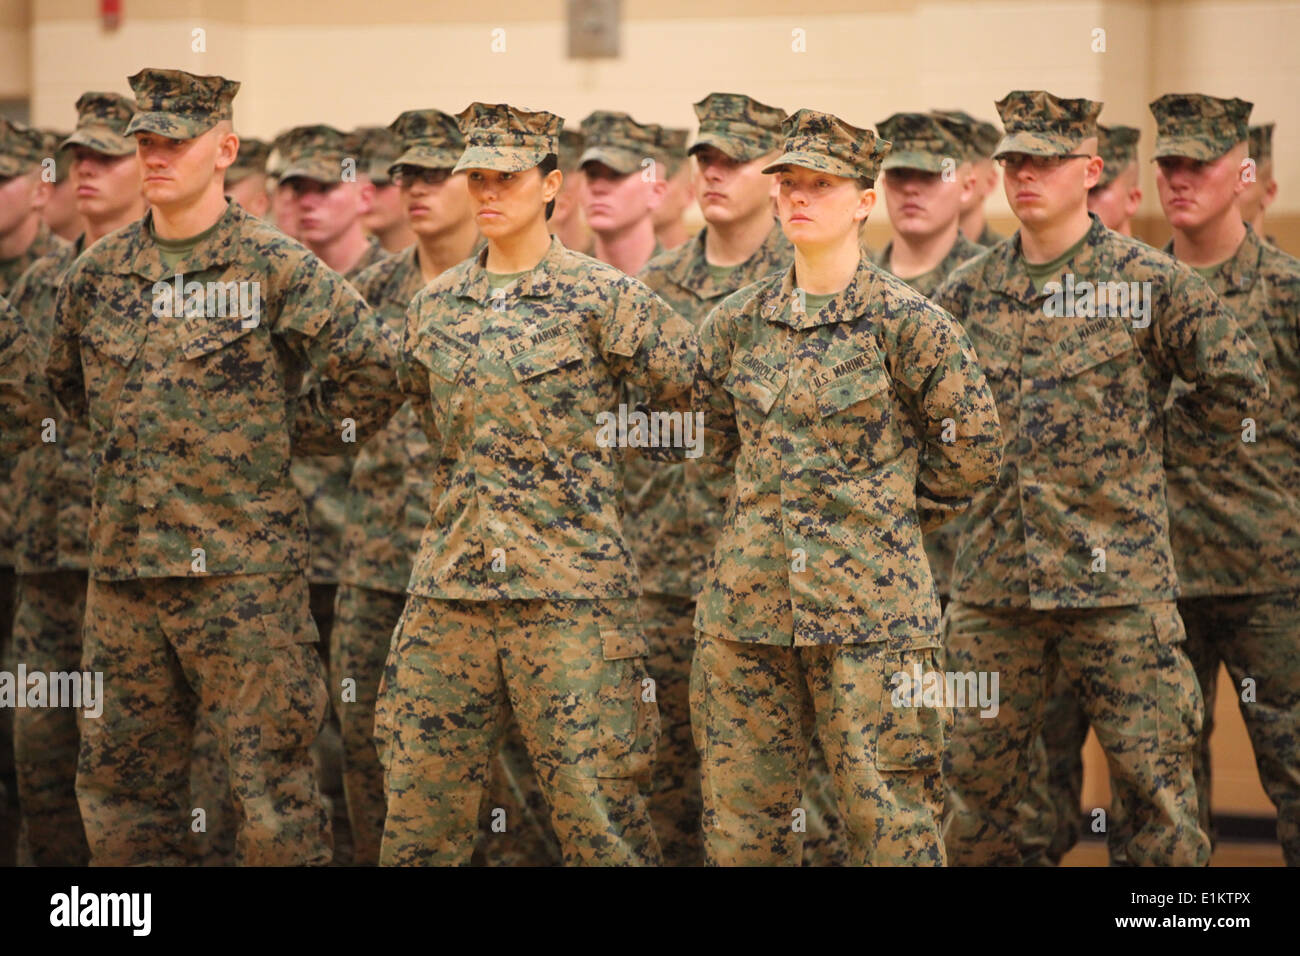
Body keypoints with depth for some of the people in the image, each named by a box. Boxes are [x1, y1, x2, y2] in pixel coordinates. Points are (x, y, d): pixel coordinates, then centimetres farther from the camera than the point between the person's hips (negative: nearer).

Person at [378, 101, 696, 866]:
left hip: (570, 592, -5)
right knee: (421, 805, 6)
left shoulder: (602, 299, -5)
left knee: (595, 804, -3)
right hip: (450, 587, 5)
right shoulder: (435, 307, 11)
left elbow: (703, 394, -3)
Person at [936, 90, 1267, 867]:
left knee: (1156, 778, -1)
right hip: (992, 581, 4)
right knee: (979, 780, 8)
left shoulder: (1149, 281, -3)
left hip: (1119, 579, -4)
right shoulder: (969, 291, 8)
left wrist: (1156, 466, 9)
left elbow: (1240, 385, 2)